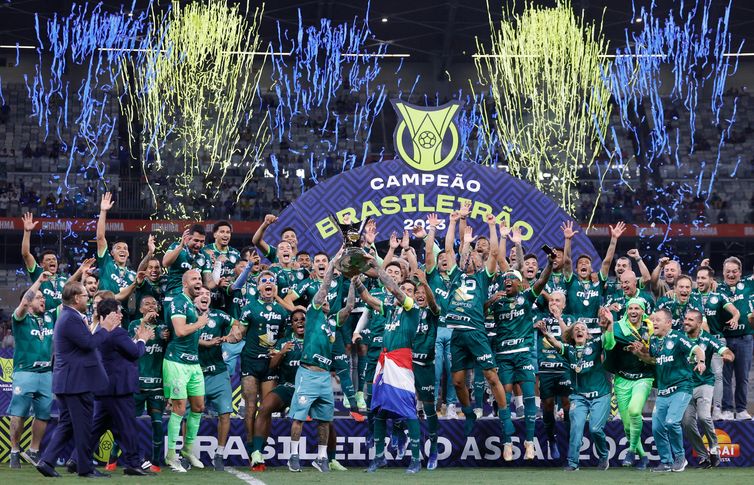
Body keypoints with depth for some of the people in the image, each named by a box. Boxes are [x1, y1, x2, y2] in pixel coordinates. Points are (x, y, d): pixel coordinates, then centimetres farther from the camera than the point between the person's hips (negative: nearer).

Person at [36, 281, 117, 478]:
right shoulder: (71, 318, -18)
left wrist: (100, 327, 15)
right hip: (77, 381, -10)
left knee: (66, 424, 12)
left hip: (67, 381, 10)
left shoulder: (68, 316, 16)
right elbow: (88, 343, -22)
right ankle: (85, 467, 6)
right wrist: (105, 329, -10)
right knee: (83, 425, -1)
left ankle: (47, 461, 6)